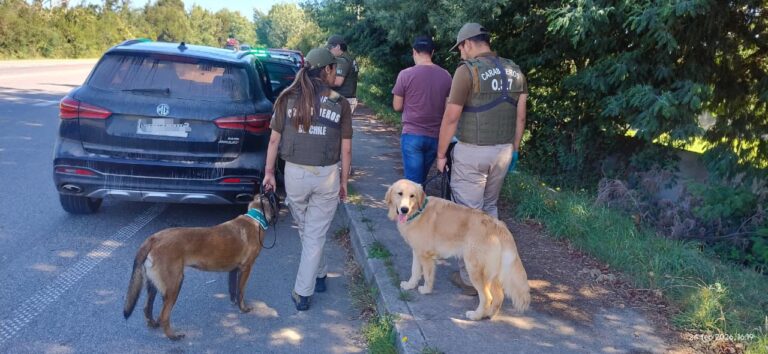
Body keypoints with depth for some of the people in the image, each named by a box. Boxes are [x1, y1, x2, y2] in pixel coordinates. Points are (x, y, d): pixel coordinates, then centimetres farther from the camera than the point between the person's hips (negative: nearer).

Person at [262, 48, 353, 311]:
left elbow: (274, 139, -1)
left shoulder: (287, 99, -2)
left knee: (305, 230, 23)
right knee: (316, 235, 8)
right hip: (327, 175, -2)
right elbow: (346, 149, -3)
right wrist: (344, 180, 8)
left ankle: (319, 275, 39)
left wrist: (269, 171, 9)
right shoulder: (339, 103, -5)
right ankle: (303, 293, 11)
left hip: (294, 173, 2)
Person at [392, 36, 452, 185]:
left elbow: (397, 106, -2)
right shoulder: (446, 76, 1)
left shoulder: (405, 74, -9)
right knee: (421, 178, 19)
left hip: (412, 135, -4)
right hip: (435, 136, 4)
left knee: (413, 182, 0)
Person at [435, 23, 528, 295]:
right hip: (503, 151, 7)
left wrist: (441, 153, -4)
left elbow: (451, 117, -13)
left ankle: (470, 278, 9)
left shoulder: (468, 70, -13)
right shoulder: (514, 71, 7)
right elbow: (520, 116, 10)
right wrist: (514, 150, 19)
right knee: (489, 209, 20)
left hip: (472, 152, -6)